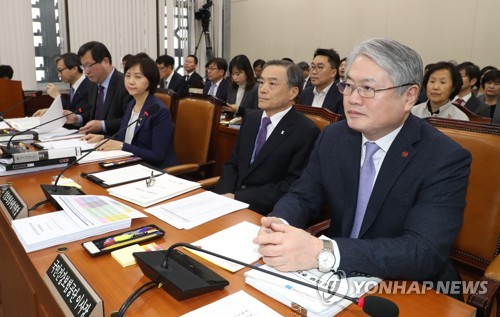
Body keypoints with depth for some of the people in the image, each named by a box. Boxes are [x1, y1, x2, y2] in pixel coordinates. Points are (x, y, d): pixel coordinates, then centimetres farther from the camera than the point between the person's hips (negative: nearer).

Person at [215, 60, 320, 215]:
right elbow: (232, 164, 11)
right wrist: (225, 194, -8)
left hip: (267, 213, -5)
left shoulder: (306, 132, -12)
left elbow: (292, 187, -16)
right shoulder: (250, 118, 9)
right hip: (232, 198, 6)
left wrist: (238, 198, -18)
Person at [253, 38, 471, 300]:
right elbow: (301, 197, 1)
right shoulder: (333, 137, -1)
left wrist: (322, 252, -38)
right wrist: (279, 225, -23)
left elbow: (424, 252, -26)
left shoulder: (446, 160, -16)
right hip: (338, 278, 4)